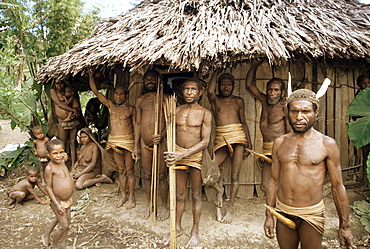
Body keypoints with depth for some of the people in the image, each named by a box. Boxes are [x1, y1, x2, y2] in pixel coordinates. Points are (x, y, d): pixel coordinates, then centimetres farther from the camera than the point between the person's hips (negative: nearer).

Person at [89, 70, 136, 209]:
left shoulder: (130, 109, 0)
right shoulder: (110, 105, 8)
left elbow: (136, 126, 0)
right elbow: (95, 91, 8)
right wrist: (91, 76, 2)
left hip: (128, 141, -3)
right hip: (114, 142, 3)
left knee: (129, 170, 2)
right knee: (121, 170, 13)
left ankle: (131, 197, 13)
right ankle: (123, 196, 25)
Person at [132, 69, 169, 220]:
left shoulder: (165, 98, 3)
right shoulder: (140, 100, 13)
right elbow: (138, 123, 14)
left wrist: (162, 135, -22)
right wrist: (136, 146, 11)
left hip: (160, 141, -3)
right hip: (144, 142, 4)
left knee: (161, 175, 2)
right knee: (146, 175, 12)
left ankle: (165, 207, 20)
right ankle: (149, 205, 29)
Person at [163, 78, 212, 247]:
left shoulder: (205, 113, -5)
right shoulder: (176, 111, 7)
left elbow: (205, 141, -12)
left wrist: (183, 154, -21)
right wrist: (170, 153, -4)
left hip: (196, 156, -3)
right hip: (178, 156, 3)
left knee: (196, 196, 9)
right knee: (179, 195, 14)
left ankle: (195, 232, 25)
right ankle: (177, 228, 32)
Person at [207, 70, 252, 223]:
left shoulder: (239, 101, 16)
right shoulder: (215, 100, 11)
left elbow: (243, 122, 17)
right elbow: (210, 91, -13)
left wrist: (249, 143, 10)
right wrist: (217, 71, -1)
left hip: (238, 137, 1)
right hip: (221, 139, 0)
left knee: (235, 176, 0)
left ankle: (230, 210, 13)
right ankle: (219, 189, 17)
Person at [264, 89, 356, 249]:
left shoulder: (327, 144, -8)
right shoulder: (279, 143, 1)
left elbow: (337, 187, -5)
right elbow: (274, 181, 5)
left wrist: (344, 226, -2)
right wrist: (269, 216, 5)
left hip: (312, 215, -3)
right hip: (283, 213, 3)